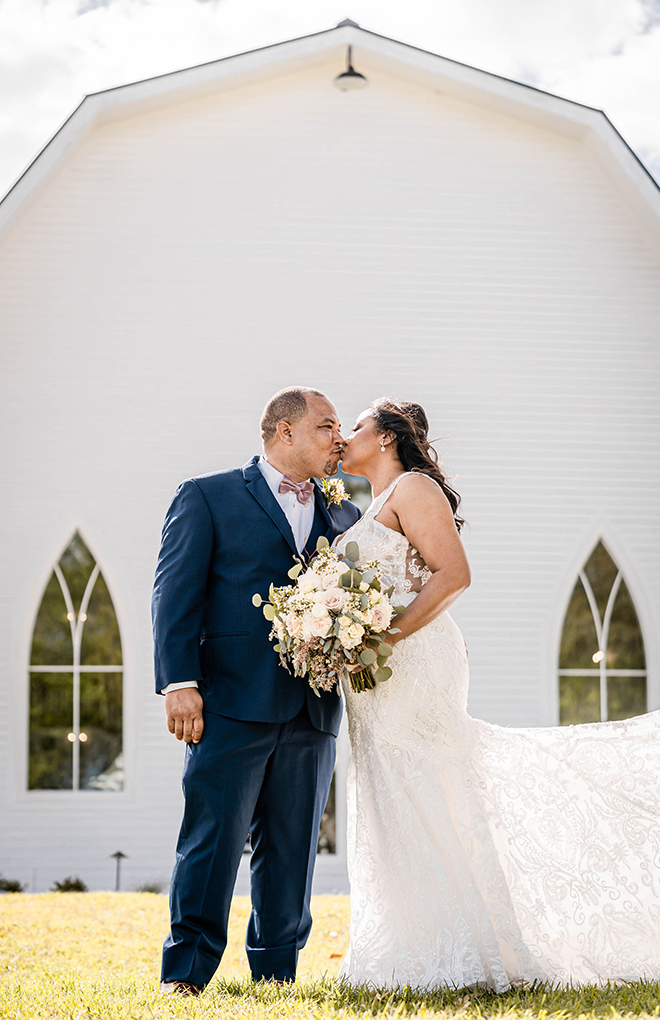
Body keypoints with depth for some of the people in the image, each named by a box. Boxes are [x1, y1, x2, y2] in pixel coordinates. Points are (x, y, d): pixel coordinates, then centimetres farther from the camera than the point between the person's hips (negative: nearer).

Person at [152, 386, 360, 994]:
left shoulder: (344, 518, 20)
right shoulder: (208, 498, 6)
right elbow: (176, 595, -2)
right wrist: (179, 681, -12)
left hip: (314, 710, 5)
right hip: (233, 701, -5)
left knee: (293, 846, 6)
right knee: (213, 837, -6)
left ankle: (276, 973, 13)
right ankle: (187, 970, 0)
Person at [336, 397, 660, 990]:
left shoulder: (413, 487, -4)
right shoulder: (379, 508, 24)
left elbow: (453, 574, -16)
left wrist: (383, 638, -21)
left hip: (412, 662, -10)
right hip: (385, 678, 10)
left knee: (422, 808, -9)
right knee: (398, 814, 7)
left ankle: (463, 960, -6)